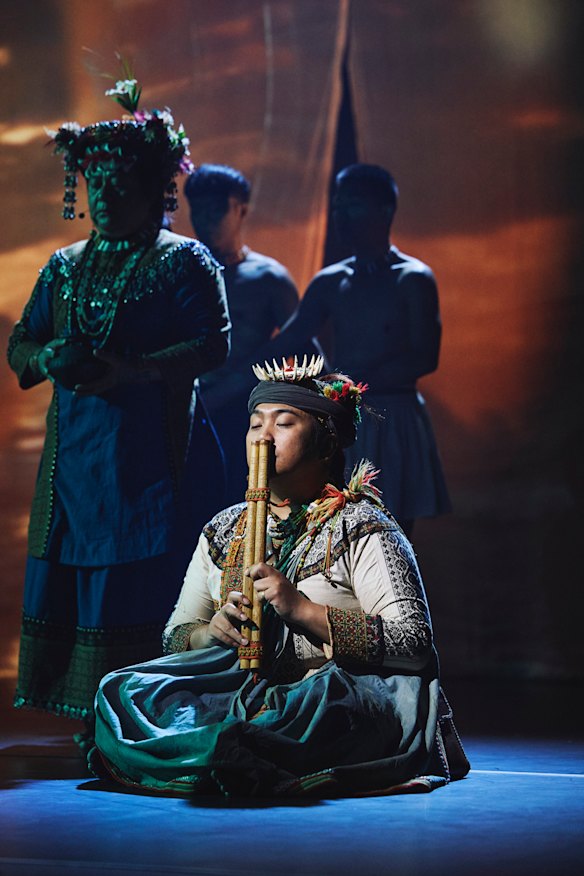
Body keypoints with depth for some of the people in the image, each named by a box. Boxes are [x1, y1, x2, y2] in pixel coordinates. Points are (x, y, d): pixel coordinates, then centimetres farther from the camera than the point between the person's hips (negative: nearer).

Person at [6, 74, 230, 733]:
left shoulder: (184, 262, 2)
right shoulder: (64, 268, 20)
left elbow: (212, 345, -9)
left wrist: (129, 369, -20)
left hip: (152, 448, -6)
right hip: (73, 448, 6)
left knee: (142, 590, -10)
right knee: (68, 579, 1)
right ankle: (94, 727, 8)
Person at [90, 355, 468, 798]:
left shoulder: (362, 529, 0)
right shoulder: (223, 531, 19)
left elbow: (415, 645, -12)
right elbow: (175, 636, 18)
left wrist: (304, 610, -19)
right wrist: (211, 633, -7)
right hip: (247, 691, 6)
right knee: (123, 691, -17)